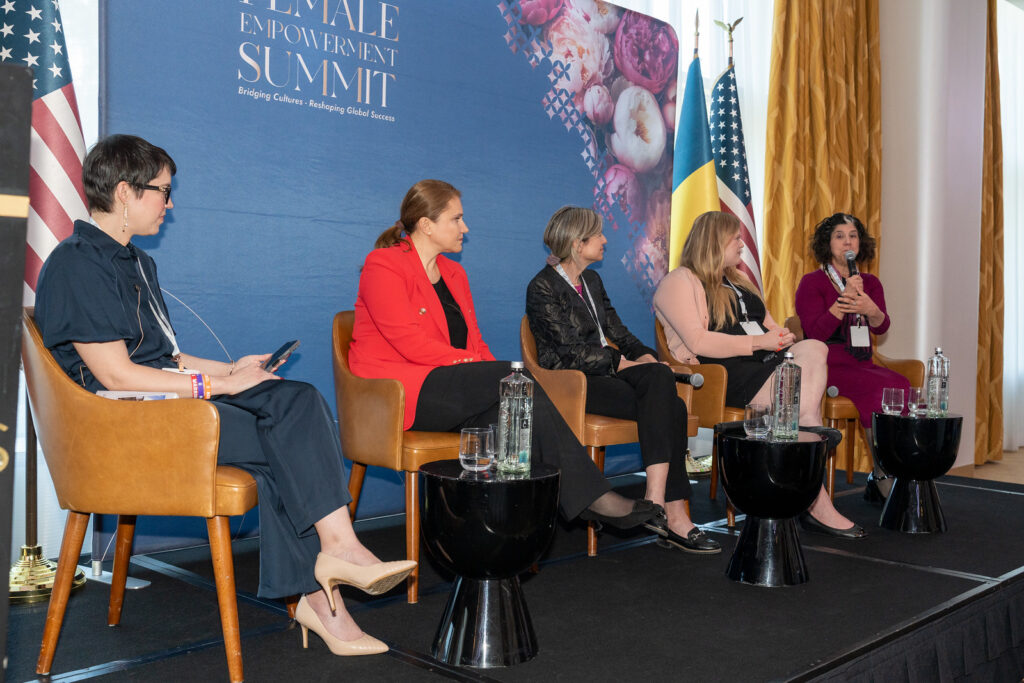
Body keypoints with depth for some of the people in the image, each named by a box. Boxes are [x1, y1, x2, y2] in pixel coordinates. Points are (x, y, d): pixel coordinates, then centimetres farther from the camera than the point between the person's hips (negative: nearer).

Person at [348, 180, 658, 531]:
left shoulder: (453, 273, 20)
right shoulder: (383, 266, -5)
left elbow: (474, 341, 16)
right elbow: (411, 344, -15)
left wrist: (492, 372, -6)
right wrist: (488, 369, -15)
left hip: (454, 387, 8)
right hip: (401, 391, -7)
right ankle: (592, 495, -24)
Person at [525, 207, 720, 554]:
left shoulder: (592, 281, 21)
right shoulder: (542, 288, -4)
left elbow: (617, 331, 19)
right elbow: (569, 351, -12)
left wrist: (644, 356, 0)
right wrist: (622, 362, -13)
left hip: (607, 370, 7)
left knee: (661, 376, -26)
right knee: (668, 409, -26)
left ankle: (656, 499, -31)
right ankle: (673, 512, -27)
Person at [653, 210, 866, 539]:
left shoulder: (739, 280, 31)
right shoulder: (680, 283, 1)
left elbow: (767, 322, 32)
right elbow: (698, 342, -13)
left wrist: (781, 335, 5)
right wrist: (759, 342, -13)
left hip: (766, 361, 8)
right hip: (727, 372, -7)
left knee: (814, 349, -25)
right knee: (806, 407, -26)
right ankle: (818, 505, -21)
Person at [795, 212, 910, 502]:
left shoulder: (871, 283, 18)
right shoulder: (812, 283, 4)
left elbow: (882, 326, 0)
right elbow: (815, 332, -9)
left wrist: (869, 309, -22)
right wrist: (845, 298, -17)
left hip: (862, 364, 5)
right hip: (827, 367, -5)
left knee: (903, 385, -26)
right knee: (883, 386, -30)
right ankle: (881, 477, -18)